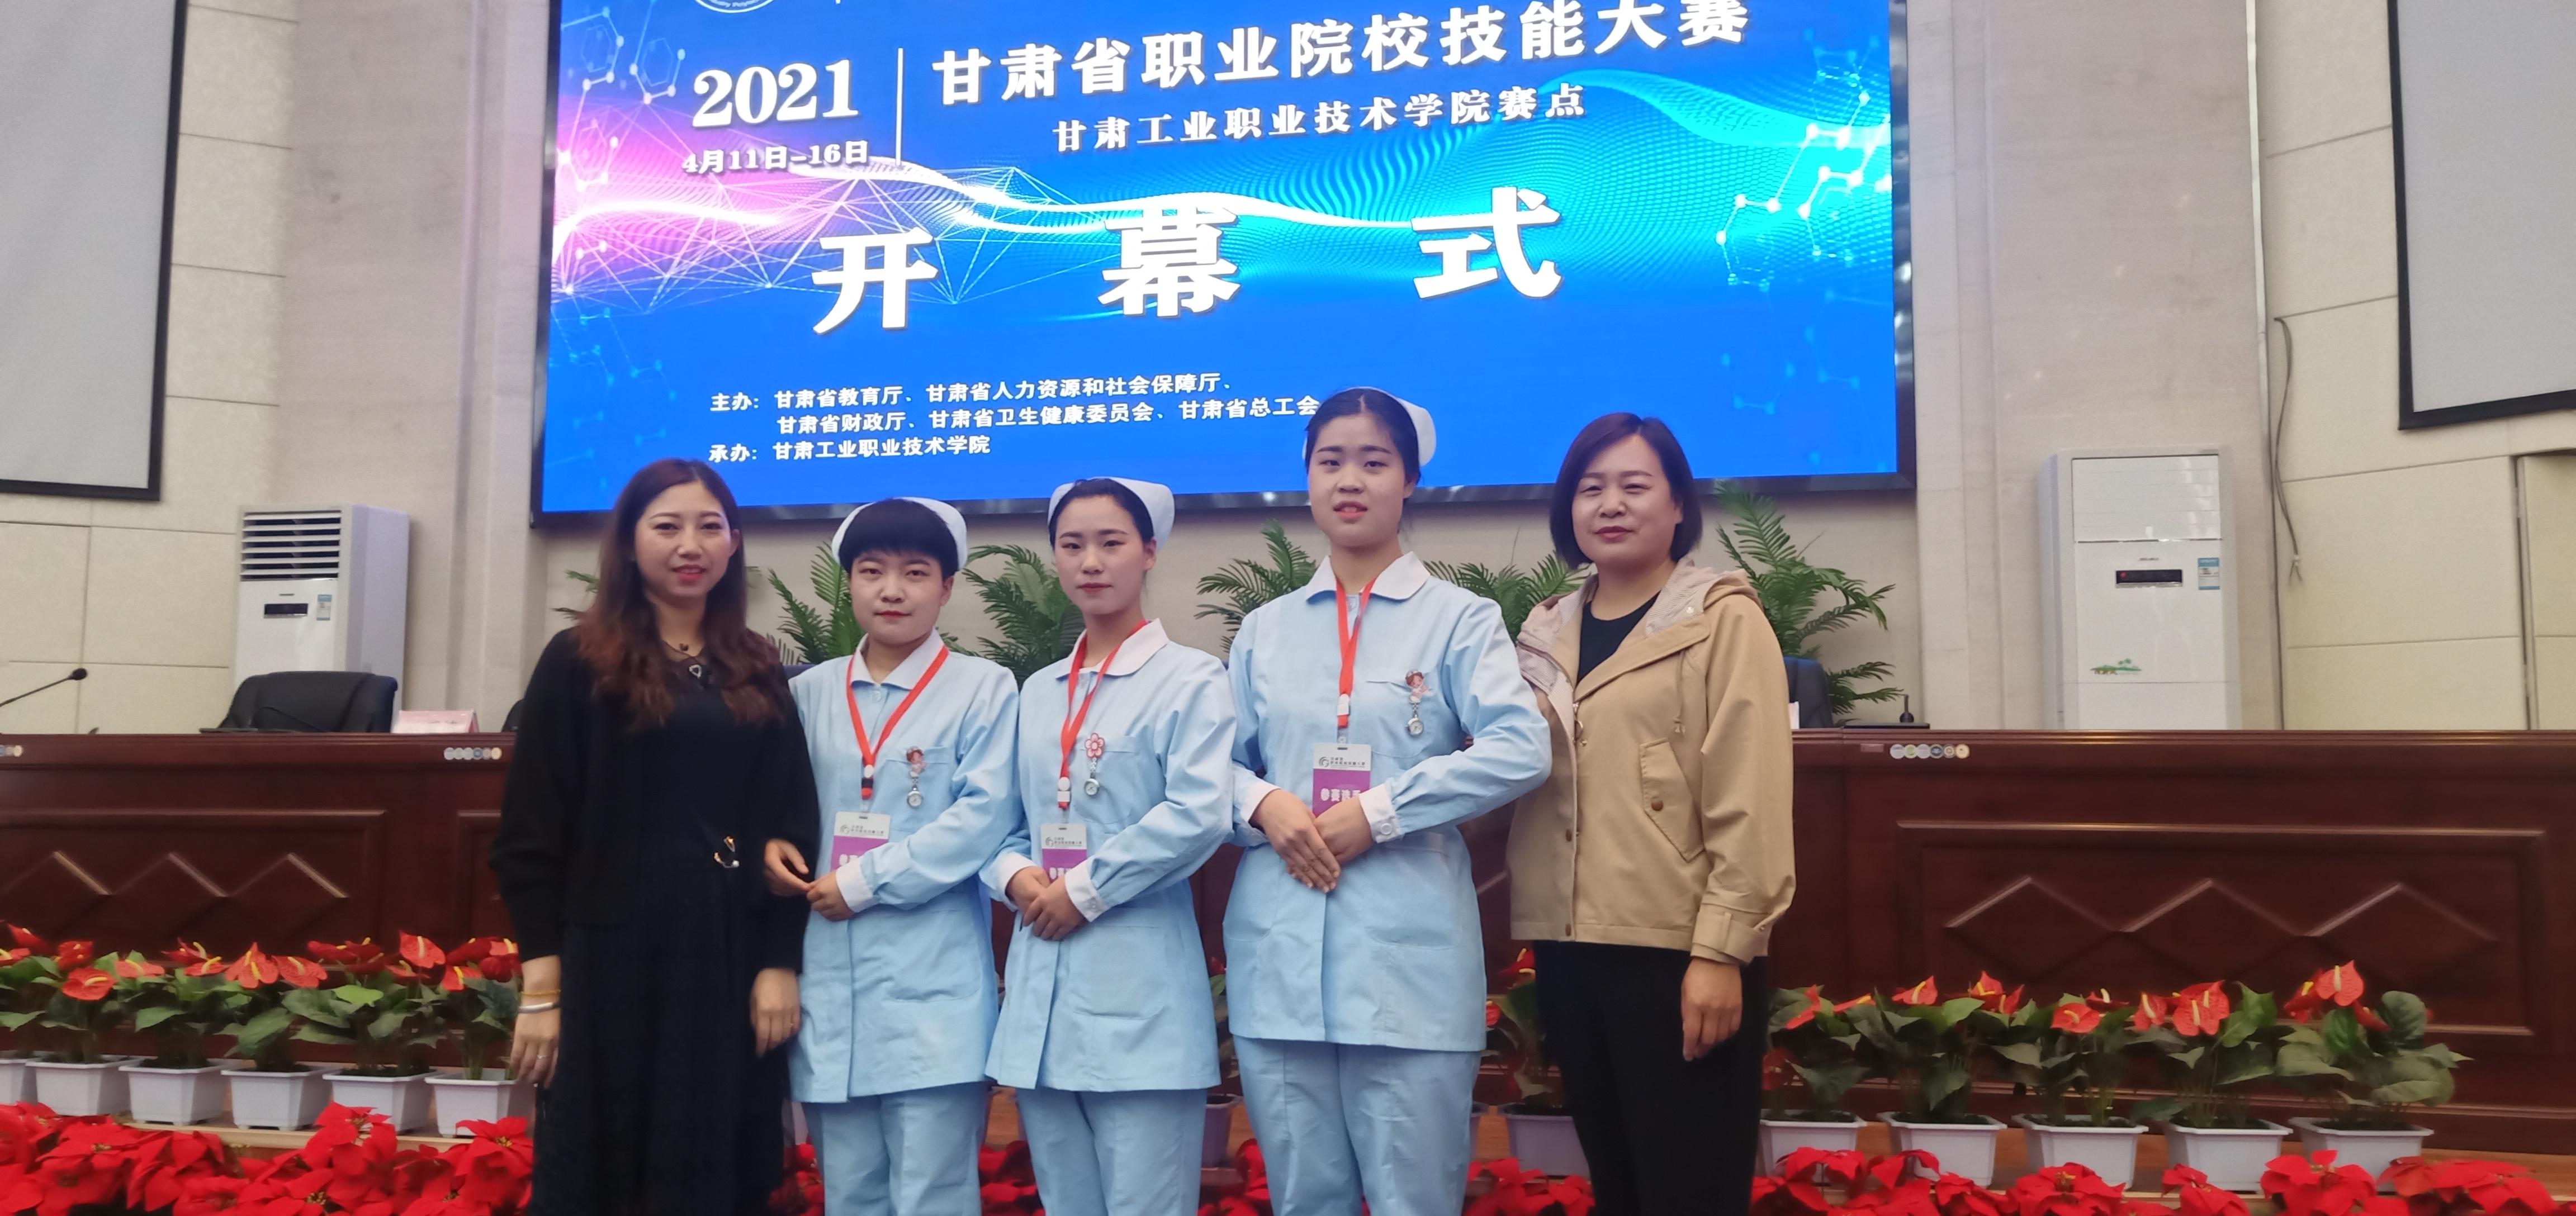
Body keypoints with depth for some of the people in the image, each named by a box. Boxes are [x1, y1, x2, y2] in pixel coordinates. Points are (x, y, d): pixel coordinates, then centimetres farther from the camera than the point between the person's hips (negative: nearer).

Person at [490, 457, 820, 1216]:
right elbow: (531, 835, -3)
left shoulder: (760, 675, 10)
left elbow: (790, 831, 8)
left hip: (731, 958, 3)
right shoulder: (578, 664, 0)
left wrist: (780, 965, -1)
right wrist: (542, 985, -8)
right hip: (615, 956, -3)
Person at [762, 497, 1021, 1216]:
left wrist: (864, 882, -12)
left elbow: (984, 815, -11)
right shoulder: (809, 692, 12)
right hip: (830, 984, 5)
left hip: (933, 989, -5)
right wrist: (770, 847, -2)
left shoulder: (983, 688, -1)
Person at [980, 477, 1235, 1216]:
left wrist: (1084, 891, -13)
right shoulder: (1037, 691, 15)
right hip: (1040, 975, 6)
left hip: (1138, 983, -6)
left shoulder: (1189, 679, -4)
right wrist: (1015, 877, -5)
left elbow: (1196, 815, -16)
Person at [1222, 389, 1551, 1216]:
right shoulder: (1264, 629, 14)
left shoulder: (1458, 618, 2)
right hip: (1279, 952, 4)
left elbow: (1520, 749, -12)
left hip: (1408, 950, -4)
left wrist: (1376, 813, -16)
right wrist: (1265, 805, -9)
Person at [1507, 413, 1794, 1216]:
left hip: (1678, 949, -5)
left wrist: (1722, 949, -16)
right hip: (1570, 946, 6)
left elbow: (1748, 799, -11)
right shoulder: (1546, 631, 14)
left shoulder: (1722, 619, -3)